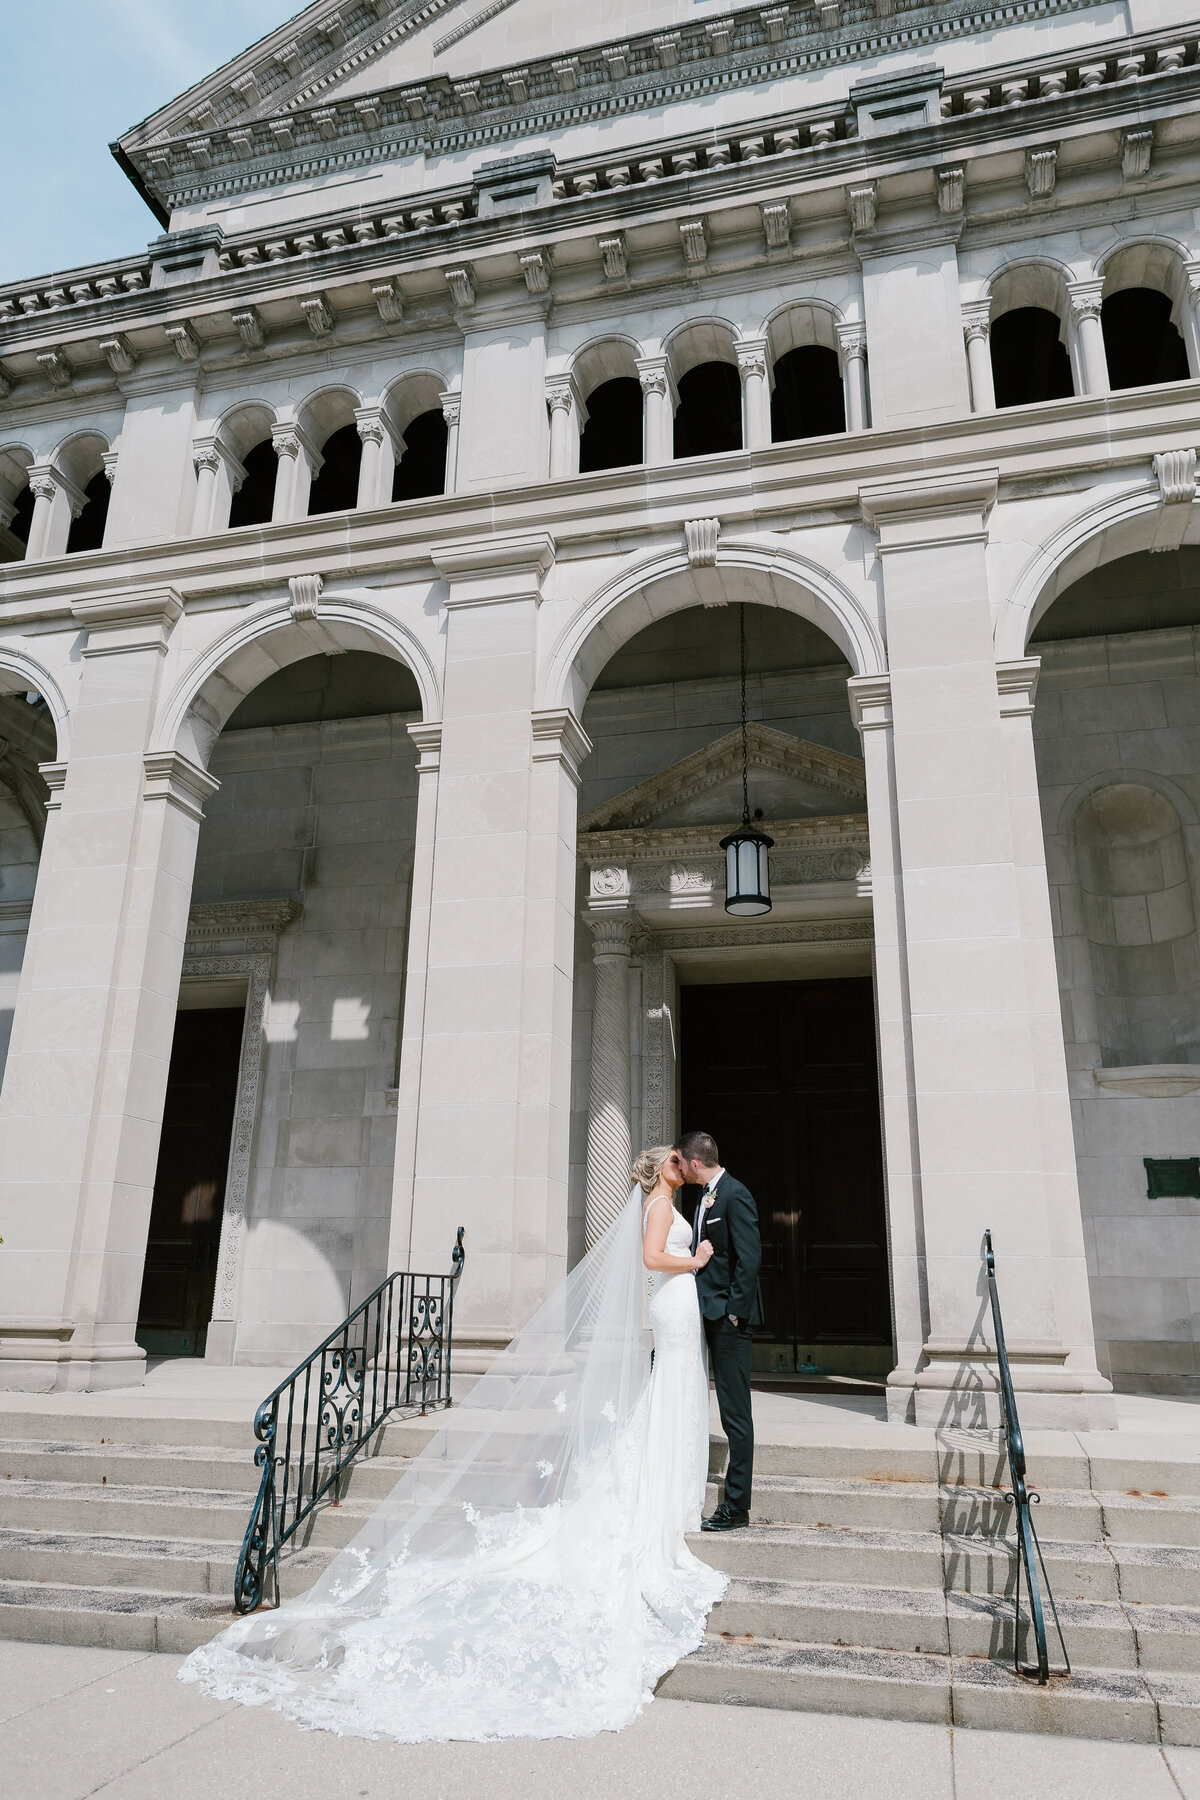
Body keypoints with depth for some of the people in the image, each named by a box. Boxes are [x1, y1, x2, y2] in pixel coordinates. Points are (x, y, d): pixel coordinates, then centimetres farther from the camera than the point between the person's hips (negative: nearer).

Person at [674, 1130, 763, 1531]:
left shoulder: (734, 1194, -15)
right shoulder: (708, 1195, 14)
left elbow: (750, 1257, -20)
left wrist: (734, 1311, -17)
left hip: (731, 1317, -9)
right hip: (714, 1316, 9)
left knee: (735, 1412, -2)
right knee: (732, 1409, 15)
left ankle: (736, 1506, 5)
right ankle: (735, 1501, 25)